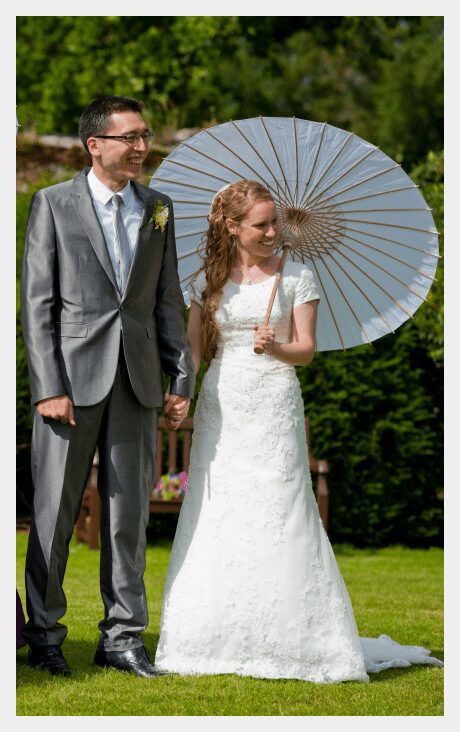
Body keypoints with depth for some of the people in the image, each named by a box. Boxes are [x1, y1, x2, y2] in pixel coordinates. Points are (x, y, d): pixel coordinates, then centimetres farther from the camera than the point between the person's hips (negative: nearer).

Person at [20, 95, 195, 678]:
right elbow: (37, 303, -4)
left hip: (137, 381, 4)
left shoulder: (158, 209, 12)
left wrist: (182, 379, 6)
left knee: (129, 513, 8)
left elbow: (168, 301, 13)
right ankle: (44, 633, 14)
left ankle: (122, 637, 15)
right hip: (73, 377, -4)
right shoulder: (53, 204, 0)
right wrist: (49, 387, -12)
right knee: (54, 510, 2)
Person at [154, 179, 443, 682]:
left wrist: (276, 347, -20)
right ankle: (220, 640, 10)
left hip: (275, 407, -2)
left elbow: (306, 350, 1)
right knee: (216, 521, 1)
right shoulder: (209, 281, 9)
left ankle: (292, 641, 1)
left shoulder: (296, 277, 3)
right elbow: (193, 351, 10)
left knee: (279, 516, -7)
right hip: (220, 409, 3)